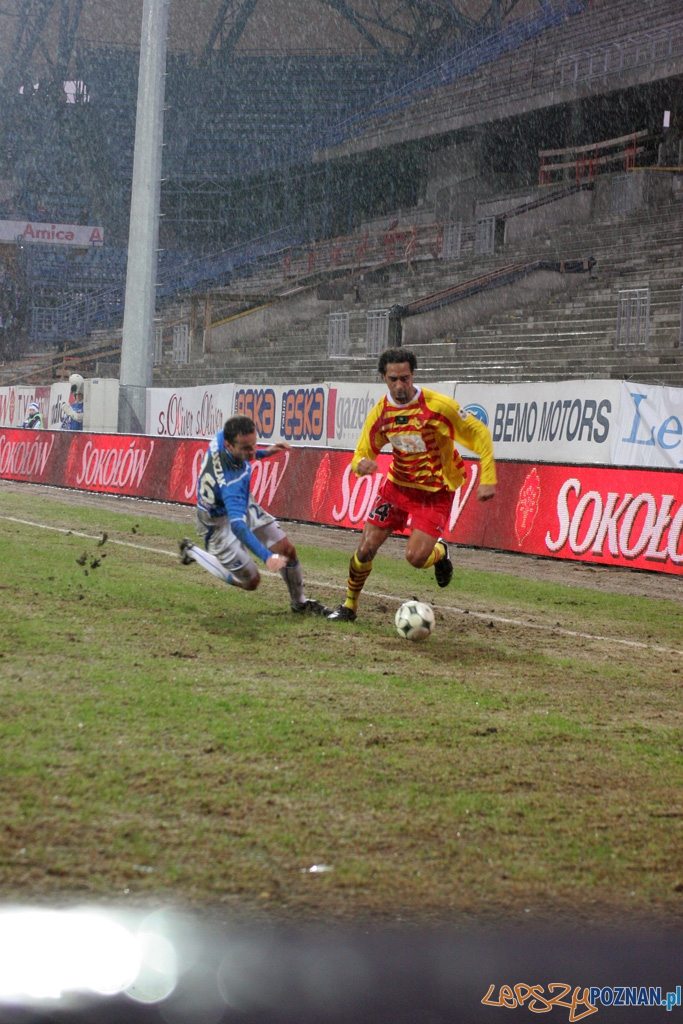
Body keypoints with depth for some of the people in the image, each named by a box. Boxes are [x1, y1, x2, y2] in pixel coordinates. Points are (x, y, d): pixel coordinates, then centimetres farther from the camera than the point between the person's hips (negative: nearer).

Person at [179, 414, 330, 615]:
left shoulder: (221, 437, -21)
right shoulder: (231, 481, -43)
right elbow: (237, 524, -51)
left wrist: (264, 453, 3)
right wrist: (267, 557, -60)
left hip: (244, 505, 8)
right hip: (220, 523, -8)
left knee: (287, 549, -1)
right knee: (250, 582, 4)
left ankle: (299, 602, 23)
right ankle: (191, 552, 20)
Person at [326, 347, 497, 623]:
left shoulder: (438, 406, -21)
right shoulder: (379, 414, -8)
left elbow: (479, 434, -13)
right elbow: (361, 454, 0)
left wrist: (487, 480, -18)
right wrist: (361, 464, -26)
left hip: (434, 492, -4)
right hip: (397, 485, 4)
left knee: (415, 557, -18)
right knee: (365, 550, 0)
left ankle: (440, 552, 19)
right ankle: (349, 605, 22)